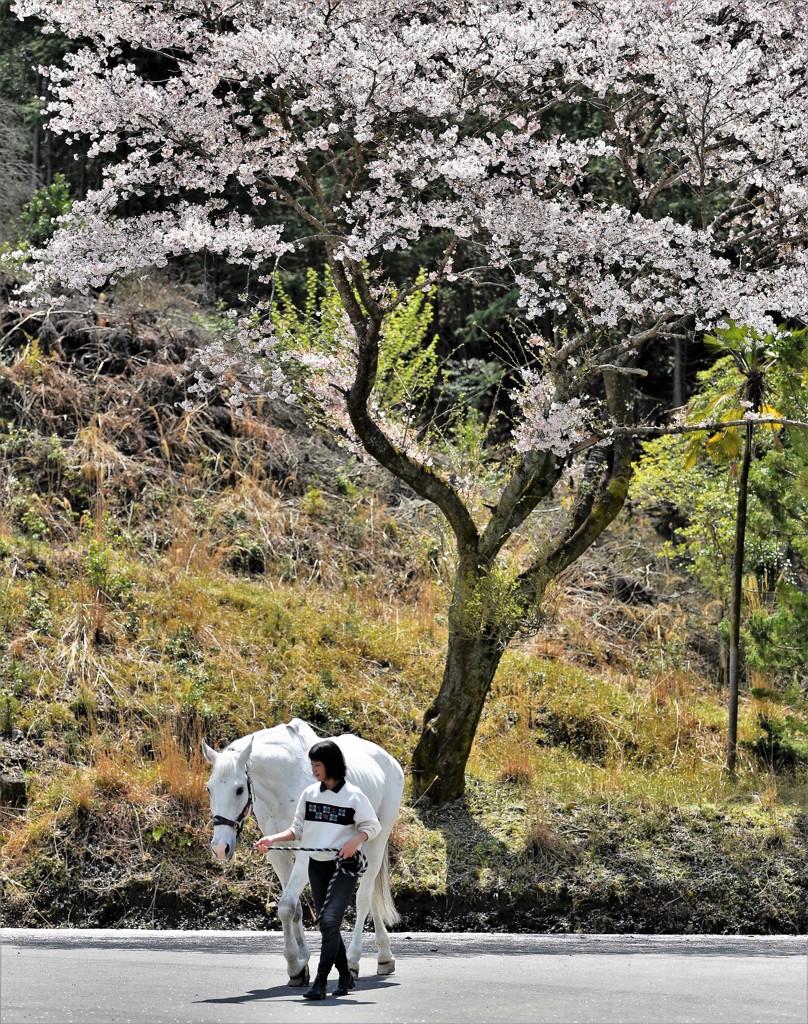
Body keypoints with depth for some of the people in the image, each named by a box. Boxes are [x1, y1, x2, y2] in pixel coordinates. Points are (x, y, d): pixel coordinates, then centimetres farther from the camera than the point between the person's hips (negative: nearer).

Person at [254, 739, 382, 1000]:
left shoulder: (352, 795, -9)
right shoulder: (309, 794, 4)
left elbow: (372, 826, -2)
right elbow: (298, 830, 8)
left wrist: (355, 841, -20)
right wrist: (272, 839, -6)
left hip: (344, 866, -6)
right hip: (317, 866, 6)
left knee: (329, 921, -17)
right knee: (327, 925, 11)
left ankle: (320, 982, -18)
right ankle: (345, 977, 26)